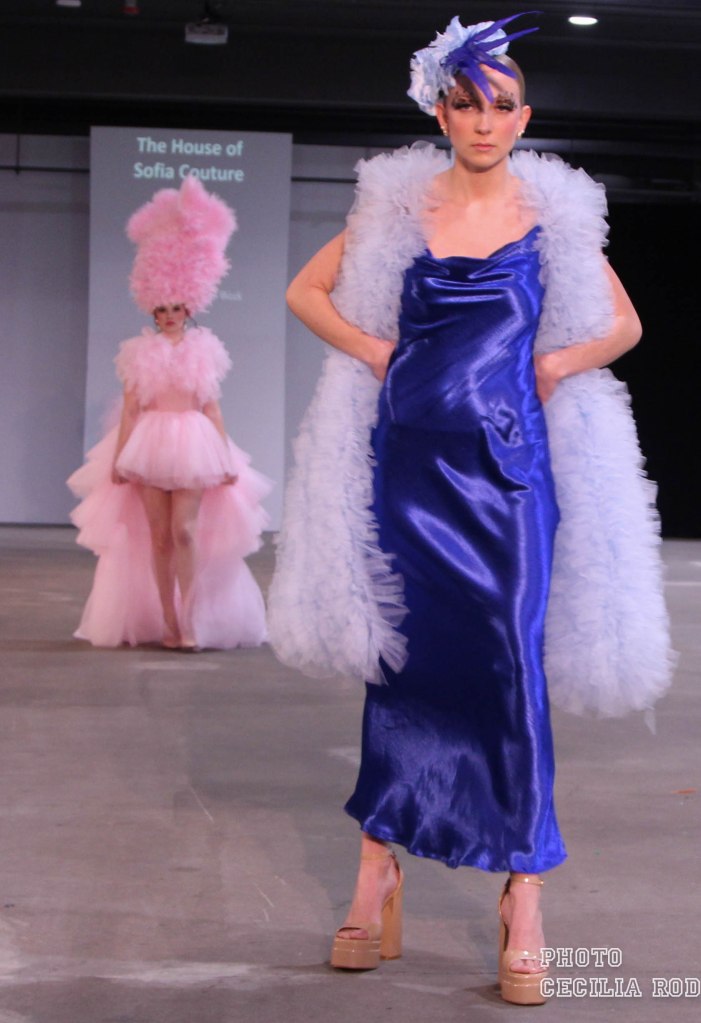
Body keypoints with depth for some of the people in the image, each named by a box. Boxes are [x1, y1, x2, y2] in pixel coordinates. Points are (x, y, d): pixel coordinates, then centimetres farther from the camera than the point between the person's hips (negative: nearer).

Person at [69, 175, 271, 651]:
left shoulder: (204, 349, 7)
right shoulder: (140, 352, 6)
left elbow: (212, 405, 7)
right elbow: (131, 407, 4)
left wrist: (225, 455, 4)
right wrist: (119, 457, -1)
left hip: (194, 445, 0)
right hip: (150, 445, 1)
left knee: (185, 531, -12)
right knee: (158, 536, 1)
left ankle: (190, 621, -10)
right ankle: (167, 622, 6)